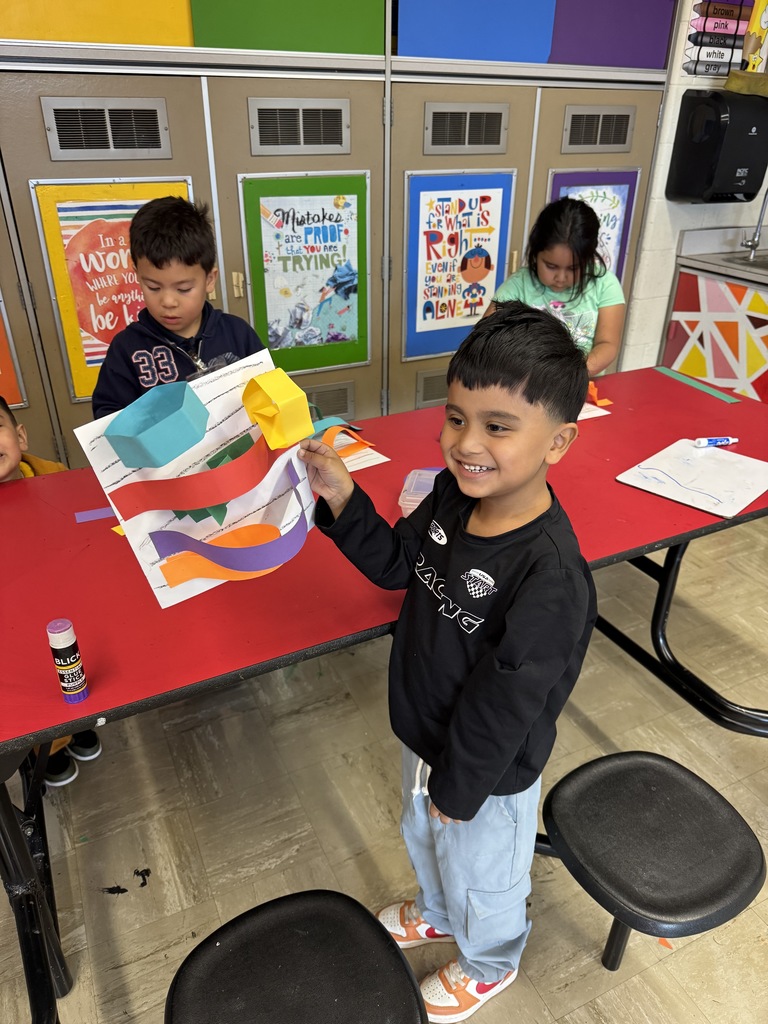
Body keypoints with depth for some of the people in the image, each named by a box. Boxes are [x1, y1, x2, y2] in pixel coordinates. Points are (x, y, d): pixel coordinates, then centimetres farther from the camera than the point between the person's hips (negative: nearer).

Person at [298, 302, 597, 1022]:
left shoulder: (551, 576, -38)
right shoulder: (452, 493, -16)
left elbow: (503, 702, -28)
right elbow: (395, 563, -2)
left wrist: (458, 789, -14)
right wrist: (342, 498, -17)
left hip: (488, 772, -7)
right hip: (425, 733, 7)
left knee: (481, 878, 26)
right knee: (422, 836, 35)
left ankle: (489, 964, 61)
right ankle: (436, 912, 69)